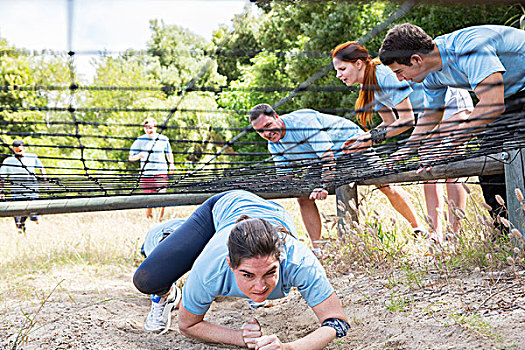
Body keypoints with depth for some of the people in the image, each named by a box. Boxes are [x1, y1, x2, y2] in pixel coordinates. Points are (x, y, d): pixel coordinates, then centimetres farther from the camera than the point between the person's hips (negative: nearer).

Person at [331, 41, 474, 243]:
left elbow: (407, 120, -27)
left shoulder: (387, 75, -29)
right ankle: (435, 235, 1)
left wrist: (373, 138, -26)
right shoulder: (370, 85, -1)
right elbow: (391, 122, 6)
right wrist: (365, 137, -9)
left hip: (453, 103, -9)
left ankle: (455, 234, -9)